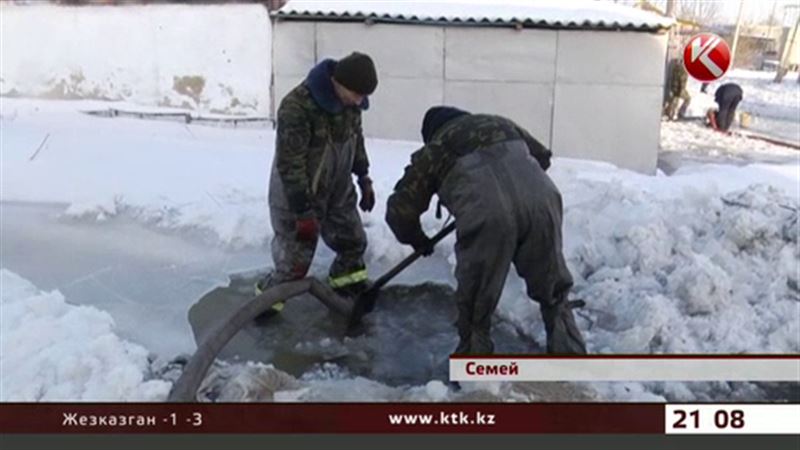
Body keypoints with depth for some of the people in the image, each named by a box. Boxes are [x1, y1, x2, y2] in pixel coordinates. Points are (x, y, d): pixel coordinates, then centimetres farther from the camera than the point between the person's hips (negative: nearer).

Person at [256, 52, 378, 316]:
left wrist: (364, 179, 15)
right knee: (296, 260, -2)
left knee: (353, 242, 17)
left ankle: (348, 286, 42)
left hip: (339, 190, 7)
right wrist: (303, 213, -24)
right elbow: (290, 165, -27)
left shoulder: (349, 99, -8)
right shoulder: (296, 107, -31)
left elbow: (356, 138, 11)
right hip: (298, 195, -7)